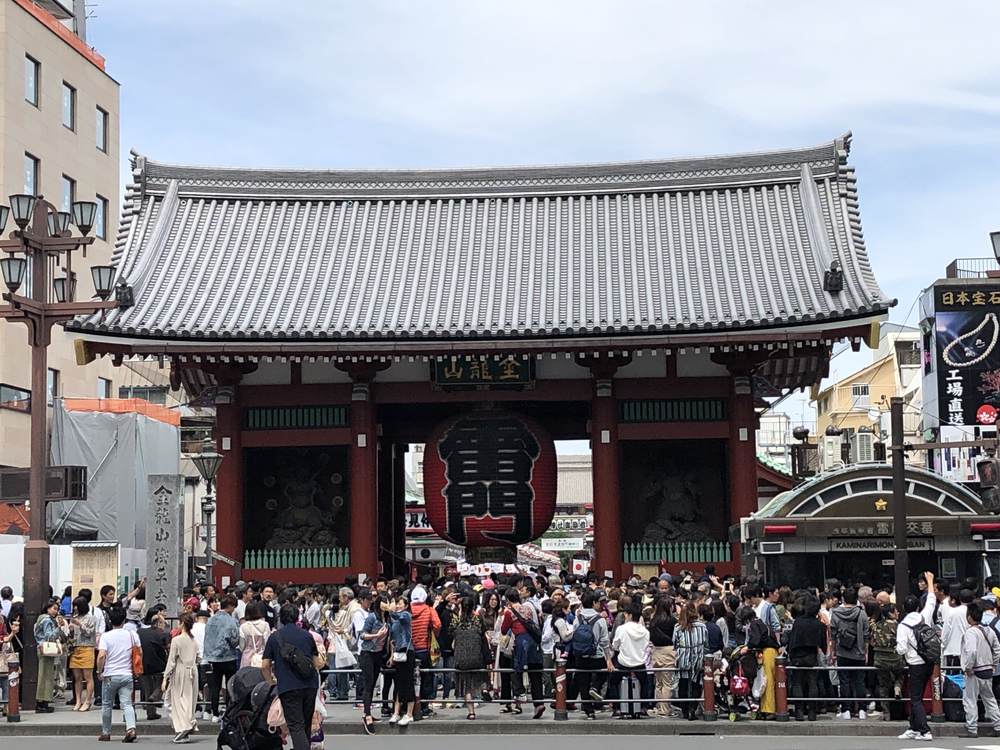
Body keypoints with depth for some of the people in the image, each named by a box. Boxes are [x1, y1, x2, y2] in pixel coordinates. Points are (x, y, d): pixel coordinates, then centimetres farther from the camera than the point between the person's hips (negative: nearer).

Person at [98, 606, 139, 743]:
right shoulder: (132, 635, 1)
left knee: (107, 705, 13)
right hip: (127, 675, 1)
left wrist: (99, 671, -5)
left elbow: (101, 656, -18)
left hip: (110, 676, -1)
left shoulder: (105, 636, -7)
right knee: (127, 703, -2)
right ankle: (131, 728, -23)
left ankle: (105, 733, 21)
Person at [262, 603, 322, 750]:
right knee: (306, 725, 18)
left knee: (296, 726, -7)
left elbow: (264, 666, 1)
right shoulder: (307, 636, 9)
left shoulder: (274, 637, 2)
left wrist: (271, 682, 18)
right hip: (310, 685, 3)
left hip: (288, 687, -3)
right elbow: (317, 664, 13)